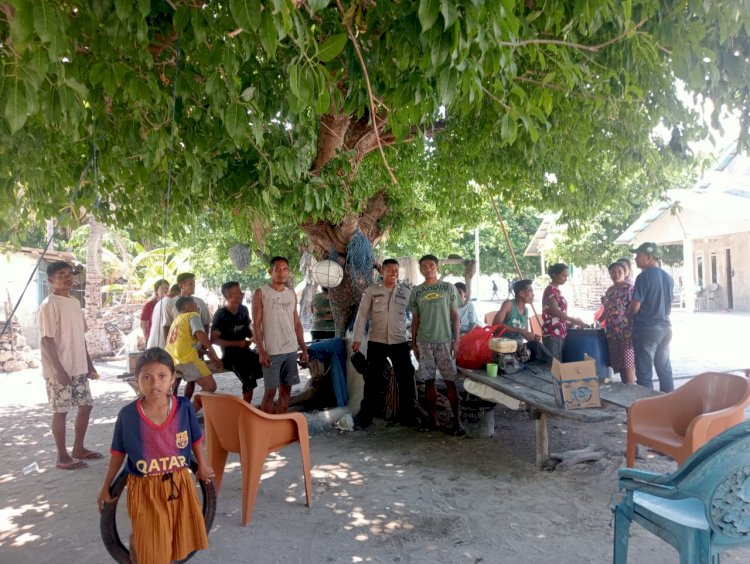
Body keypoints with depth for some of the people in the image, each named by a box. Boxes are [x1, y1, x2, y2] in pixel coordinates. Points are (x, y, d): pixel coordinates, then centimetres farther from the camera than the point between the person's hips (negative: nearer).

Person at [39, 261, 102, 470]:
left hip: (79, 368, 8)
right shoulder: (49, 305, -13)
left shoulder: (75, 302, 11)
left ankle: (78, 449, 26)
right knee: (60, 411, 1)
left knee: (86, 405, 12)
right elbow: (47, 340, -17)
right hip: (59, 371, -8)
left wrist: (89, 364, 16)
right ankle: (63, 457, 12)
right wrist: (59, 370, -21)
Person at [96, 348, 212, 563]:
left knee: (176, 540, 17)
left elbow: (195, 439, 3)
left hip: (179, 484, 2)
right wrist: (106, 487, 7)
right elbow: (118, 453, -2)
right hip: (144, 489, -2)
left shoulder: (184, 407, -14)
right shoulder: (127, 415, -16)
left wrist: (202, 467, 15)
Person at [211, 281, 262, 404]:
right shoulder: (220, 314, -11)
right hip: (231, 356, -6)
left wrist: (251, 338, -1)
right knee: (250, 383, -24)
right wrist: (237, 343, -17)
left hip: (246, 352, 7)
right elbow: (214, 339, -14)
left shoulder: (243, 310, 7)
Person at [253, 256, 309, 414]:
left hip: (291, 350, 5)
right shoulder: (261, 293, -5)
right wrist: (261, 351, -15)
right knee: (270, 391, 0)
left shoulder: (291, 293, 10)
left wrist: (304, 348, 8)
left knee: (286, 389, 9)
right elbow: (256, 325, -8)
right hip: (271, 351, -5)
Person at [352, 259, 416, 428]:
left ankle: (406, 414, 19)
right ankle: (366, 414, 18)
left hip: (400, 342, 1)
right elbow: (362, 315, -1)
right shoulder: (372, 291, 0)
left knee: (406, 378, 5)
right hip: (376, 342, -1)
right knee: (372, 379, 6)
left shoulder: (406, 291, 3)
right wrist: (357, 338, -7)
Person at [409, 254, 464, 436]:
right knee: (429, 380, 7)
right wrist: (413, 343, 7)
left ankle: (456, 420, 6)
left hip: (444, 341, -2)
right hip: (424, 342, 2)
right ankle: (433, 418, 16)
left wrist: (456, 340, -3)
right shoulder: (416, 291, 7)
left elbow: (455, 315, 3)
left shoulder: (448, 287, 2)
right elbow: (415, 319, 11)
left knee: (450, 381, -1)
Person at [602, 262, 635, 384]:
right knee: (618, 364, 9)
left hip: (626, 332, -7)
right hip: (612, 333, 7)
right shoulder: (609, 290, 13)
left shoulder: (630, 288, -7)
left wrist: (633, 333, -18)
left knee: (627, 364, -5)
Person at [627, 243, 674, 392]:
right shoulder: (668, 277, 8)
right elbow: (666, 303, 17)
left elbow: (635, 307, -16)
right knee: (664, 369, 14)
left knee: (644, 372, 1)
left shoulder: (644, 277, -15)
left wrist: (627, 317, 2)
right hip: (665, 327, 7)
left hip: (646, 328, -7)